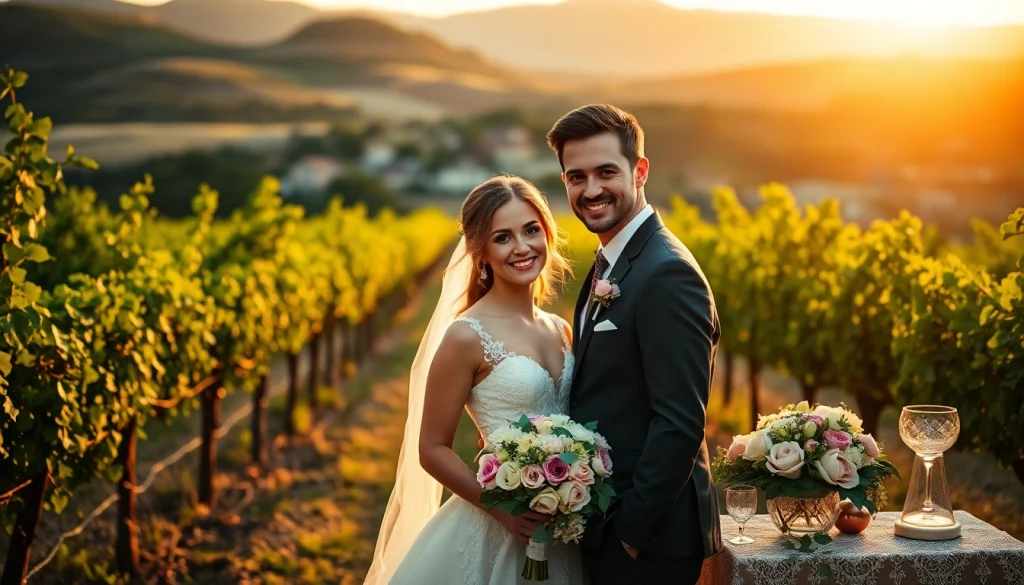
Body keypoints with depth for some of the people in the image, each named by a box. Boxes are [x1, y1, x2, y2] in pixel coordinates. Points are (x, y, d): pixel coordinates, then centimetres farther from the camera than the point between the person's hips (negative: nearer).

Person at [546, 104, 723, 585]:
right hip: (605, 527, 9)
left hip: (649, 541, -9)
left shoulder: (668, 274, -19)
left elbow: (680, 423, -23)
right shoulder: (608, 267, 11)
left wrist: (631, 529, -18)